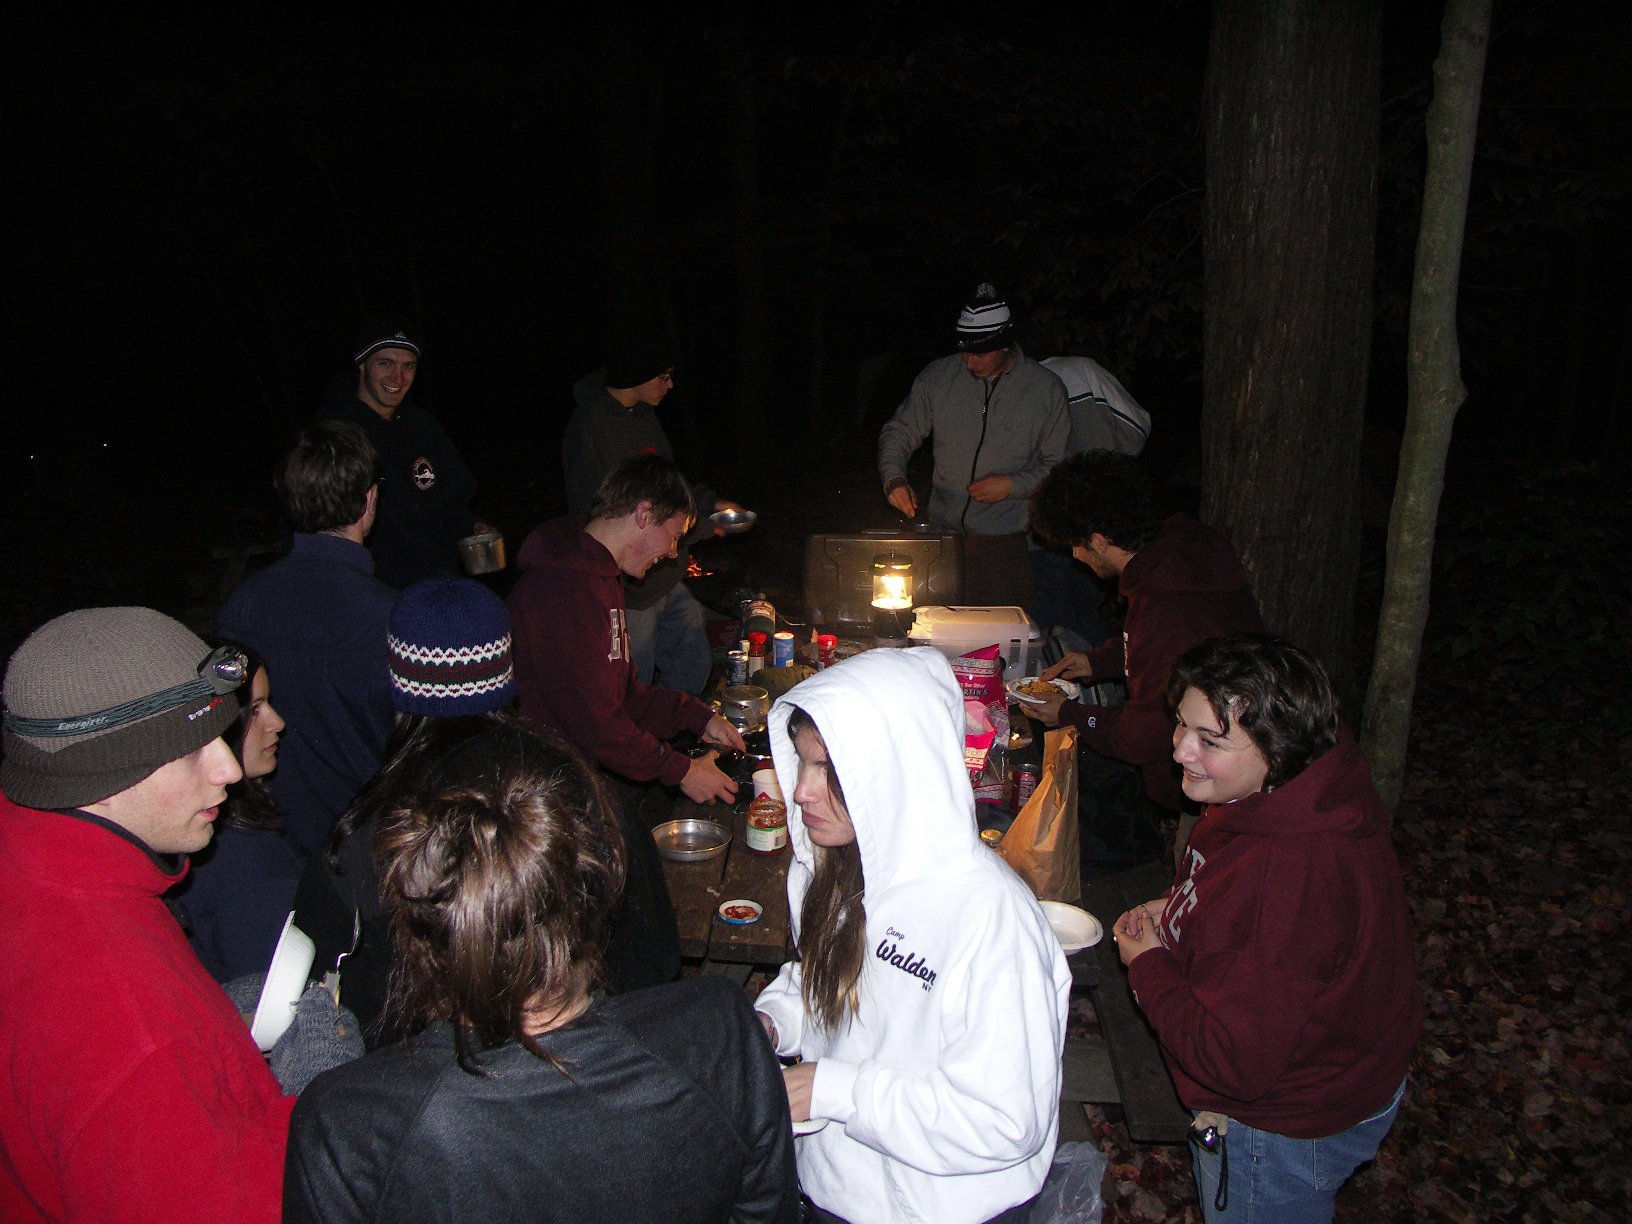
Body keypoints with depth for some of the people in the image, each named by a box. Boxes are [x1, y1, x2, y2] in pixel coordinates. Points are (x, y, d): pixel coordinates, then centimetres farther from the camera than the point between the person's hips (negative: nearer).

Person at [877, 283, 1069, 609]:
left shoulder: (1045, 389, -1)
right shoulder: (938, 376, 2)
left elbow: (1059, 466, 4)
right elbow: (899, 432, 9)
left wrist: (1013, 485, -11)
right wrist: (893, 477, -10)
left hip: (1006, 543, -1)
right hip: (941, 533, 2)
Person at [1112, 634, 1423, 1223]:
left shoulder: (1296, 876, -42)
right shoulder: (1284, 796, -11)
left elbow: (1232, 1061, -35)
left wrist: (1147, 963, -21)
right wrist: (1173, 911, -5)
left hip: (1288, 1130, -8)